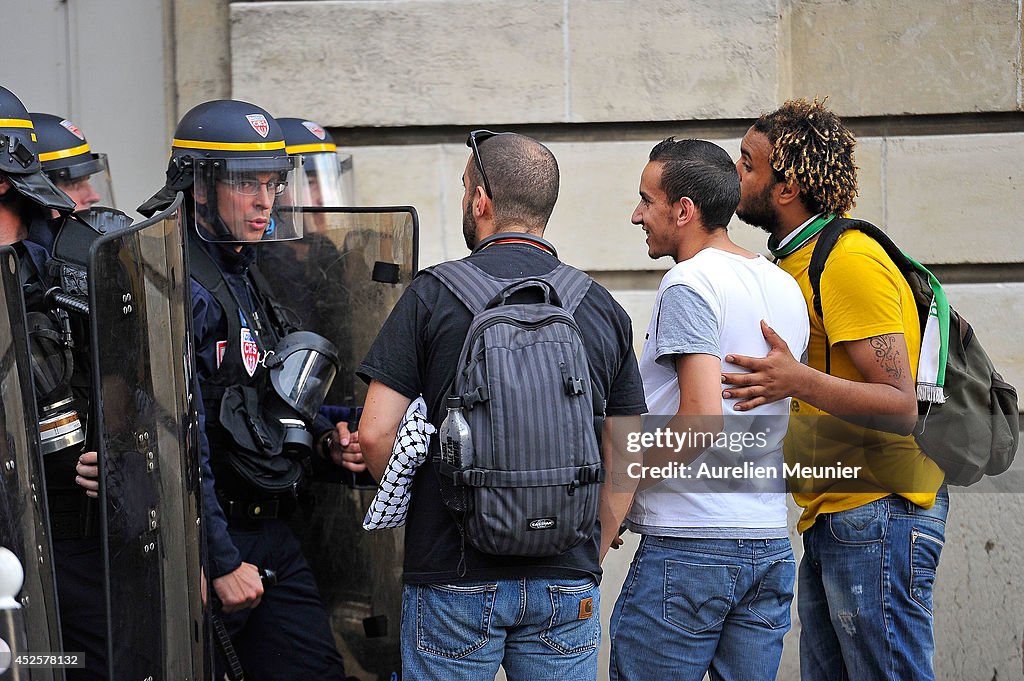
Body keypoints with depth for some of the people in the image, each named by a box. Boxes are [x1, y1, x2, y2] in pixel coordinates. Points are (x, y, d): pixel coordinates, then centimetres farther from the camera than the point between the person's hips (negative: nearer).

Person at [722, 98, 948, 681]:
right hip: (831, 518, 10)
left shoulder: (850, 262, -15)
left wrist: (799, 381, -34)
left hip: (878, 513, -10)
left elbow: (901, 406, -21)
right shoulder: (795, 262, 17)